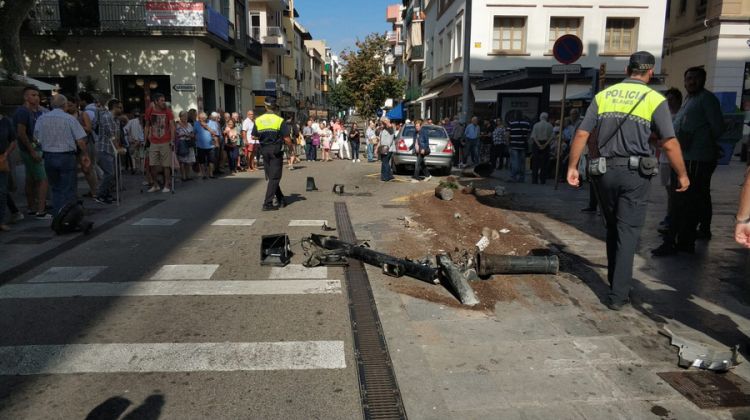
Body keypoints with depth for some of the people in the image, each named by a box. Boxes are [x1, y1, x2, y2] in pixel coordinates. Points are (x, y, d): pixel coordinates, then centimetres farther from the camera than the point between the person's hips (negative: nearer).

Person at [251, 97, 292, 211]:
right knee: (274, 178, 0)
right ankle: (267, 203, -4)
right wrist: (291, 146, 6)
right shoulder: (280, 120, -9)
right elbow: (287, 139, -12)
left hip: (264, 151, 4)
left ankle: (281, 199, 22)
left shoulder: (258, 120, 3)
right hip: (276, 151, -4)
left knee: (271, 177, 17)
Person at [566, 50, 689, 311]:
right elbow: (669, 144, -4)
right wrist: (682, 175, 7)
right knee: (628, 232, 2)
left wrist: (572, 166, 7)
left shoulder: (603, 95, 7)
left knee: (613, 228, 19)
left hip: (605, 171, 3)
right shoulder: (654, 99, -2)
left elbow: (581, 135, 2)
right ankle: (619, 295, 2)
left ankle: (615, 280, 32)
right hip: (635, 173, -3)